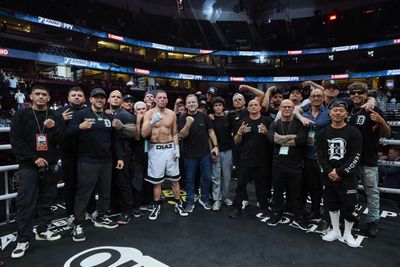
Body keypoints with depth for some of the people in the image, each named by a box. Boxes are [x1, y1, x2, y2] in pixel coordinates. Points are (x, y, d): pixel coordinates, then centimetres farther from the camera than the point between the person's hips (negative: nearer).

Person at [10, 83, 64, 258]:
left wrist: (54, 128, -16)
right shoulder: (21, 116, 3)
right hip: (29, 166, -3)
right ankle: (23, 240, 4)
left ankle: (42, 231, 22)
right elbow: (16, 141, -4)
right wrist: (34, 158, -12)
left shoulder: (55, 117, 9)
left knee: (47, 200, 8)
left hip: (49, 165, 3)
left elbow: (61, 141, 3)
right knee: (26, 202, -4)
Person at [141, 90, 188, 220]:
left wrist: (177, 148, 0)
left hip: (170, 148, 2)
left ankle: (179, 204, 23)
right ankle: (156, 206, 22)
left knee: (175, 179, 8)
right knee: (156, 181, 6)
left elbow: (175, 133, 11)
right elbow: (144, 134, -11)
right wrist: (152, 122, -25)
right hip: (155, 149, -2)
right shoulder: (149, 113, -4)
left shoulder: (172, 114, 5)